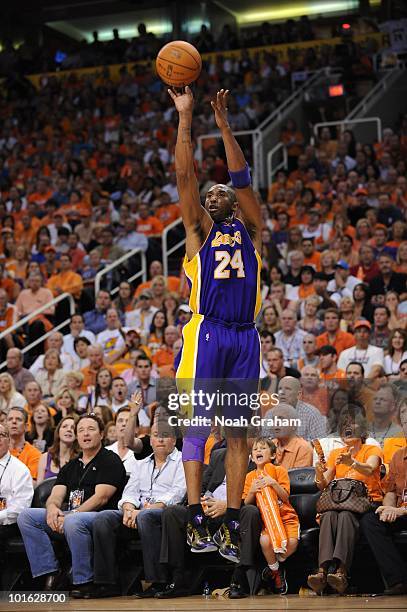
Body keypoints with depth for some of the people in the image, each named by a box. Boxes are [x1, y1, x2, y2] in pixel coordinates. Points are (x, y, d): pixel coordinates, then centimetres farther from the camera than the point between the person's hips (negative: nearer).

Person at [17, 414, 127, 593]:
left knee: (73, 522, -40)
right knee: (26, 516, -12)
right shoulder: (70, 467, 25)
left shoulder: (110, 461, 4)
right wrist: (52, 507, -14)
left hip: (100, 516, -7)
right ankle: (51, 573, -16)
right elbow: (56, 496, 13)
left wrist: (71, 514, -19)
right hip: (69, 515, 7)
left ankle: (84, 582, -25)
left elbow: (101, 498, -9)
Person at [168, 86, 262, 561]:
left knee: (239, 430, 4)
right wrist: (185, 117, -1)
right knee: (197, 425, -5)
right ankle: (196, 520, -4)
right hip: (206, 334, -3)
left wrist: (224, 126, 4)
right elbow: (184, 175, 3)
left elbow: (242, 179, 8)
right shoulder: (199, 230, 12)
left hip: (245, 338, 3)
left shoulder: (249, 231, 17)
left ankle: (232, 522, 6)